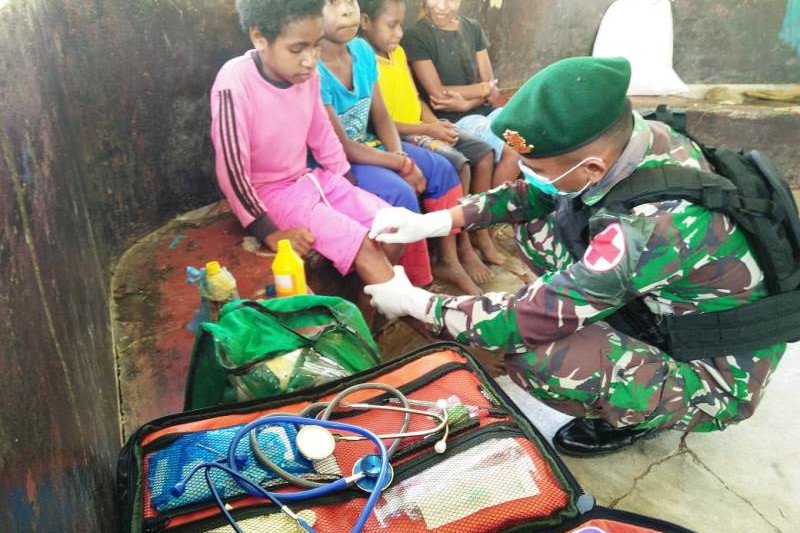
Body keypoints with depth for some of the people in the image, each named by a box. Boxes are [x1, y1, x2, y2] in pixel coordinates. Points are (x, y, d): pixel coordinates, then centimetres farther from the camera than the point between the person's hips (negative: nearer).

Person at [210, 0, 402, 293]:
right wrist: (272, 233, -19)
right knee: (362, 247, -20)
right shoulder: (235, 84, -24)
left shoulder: (307, 74, -6)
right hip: (269, 192, -7)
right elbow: (232, 169, -21)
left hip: (309, 178, 7)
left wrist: (350, 195, 10)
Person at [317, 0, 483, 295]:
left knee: (441, 168, -2)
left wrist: (400, 155, -15)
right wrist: (402, 165, -19)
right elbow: (340, 147, -24)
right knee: (401, 193, -27)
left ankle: (448, 261, 8)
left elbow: (382, 117, 4)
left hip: (368, 145, 8)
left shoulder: (362, 50, -2)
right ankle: (418, 283, -9)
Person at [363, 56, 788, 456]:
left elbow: (526, 321, -31)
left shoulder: (647, 227, -39)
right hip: (677, 308, 7)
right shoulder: (646, 137, -16)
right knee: (537, 231, -1)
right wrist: (435, 220, -11)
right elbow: (538, 195, -2)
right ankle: (628, 342, 11)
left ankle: (640, 417, 3)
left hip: (717, 375, -7)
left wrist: (414, 303, -17)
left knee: (531, 356, -29)